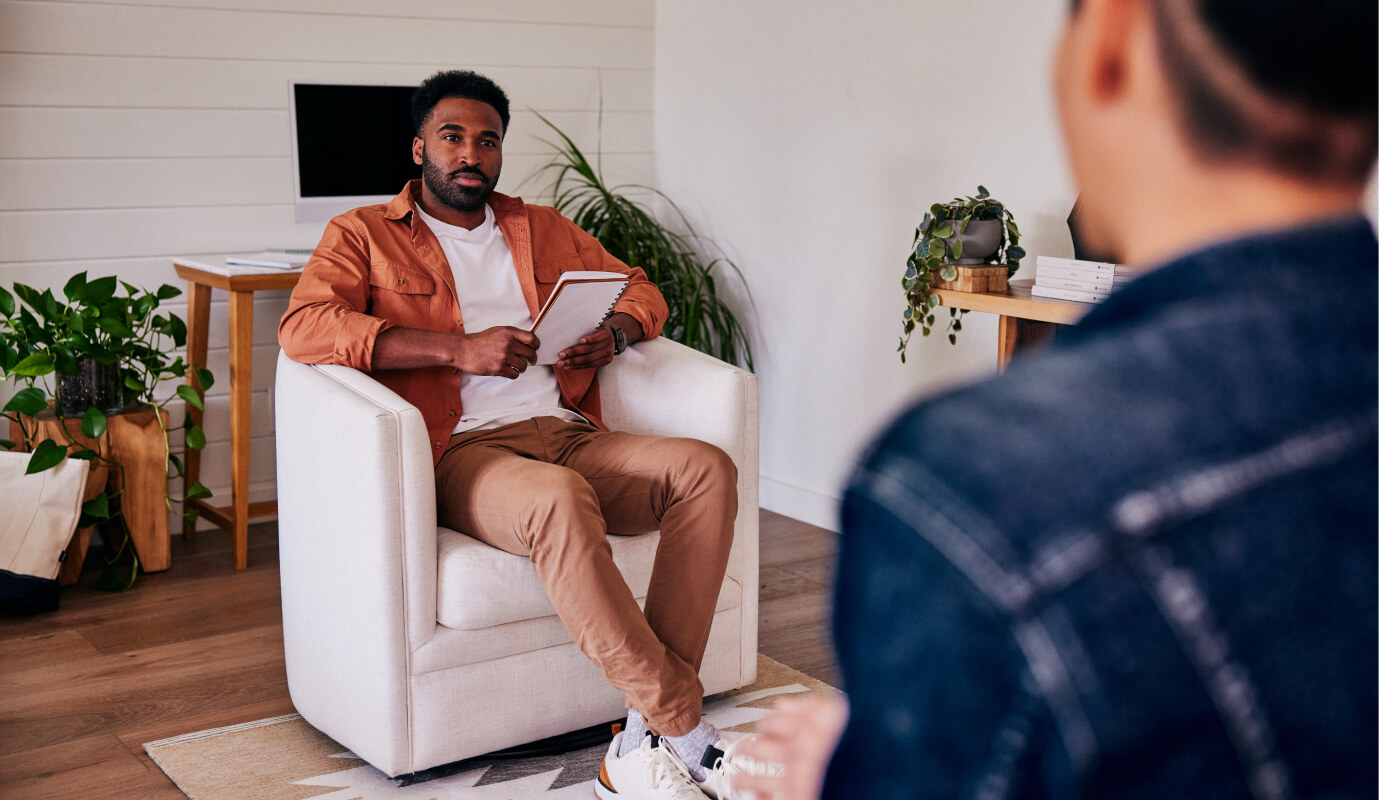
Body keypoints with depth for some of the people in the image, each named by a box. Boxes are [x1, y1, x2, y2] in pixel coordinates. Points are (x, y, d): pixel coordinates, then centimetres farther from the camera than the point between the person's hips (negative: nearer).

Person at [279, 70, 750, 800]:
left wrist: (613, 333, 4)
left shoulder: (542, 229, 26)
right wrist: (459, 348, -16)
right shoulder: (364, 234, 11)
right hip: (461, 451, -5)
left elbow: (640, 288, 31)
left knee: (706, 468, -23)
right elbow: (304, 326, -8)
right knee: (558, 497, -39)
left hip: (567, 434, 5)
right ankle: (686, 731, -29)